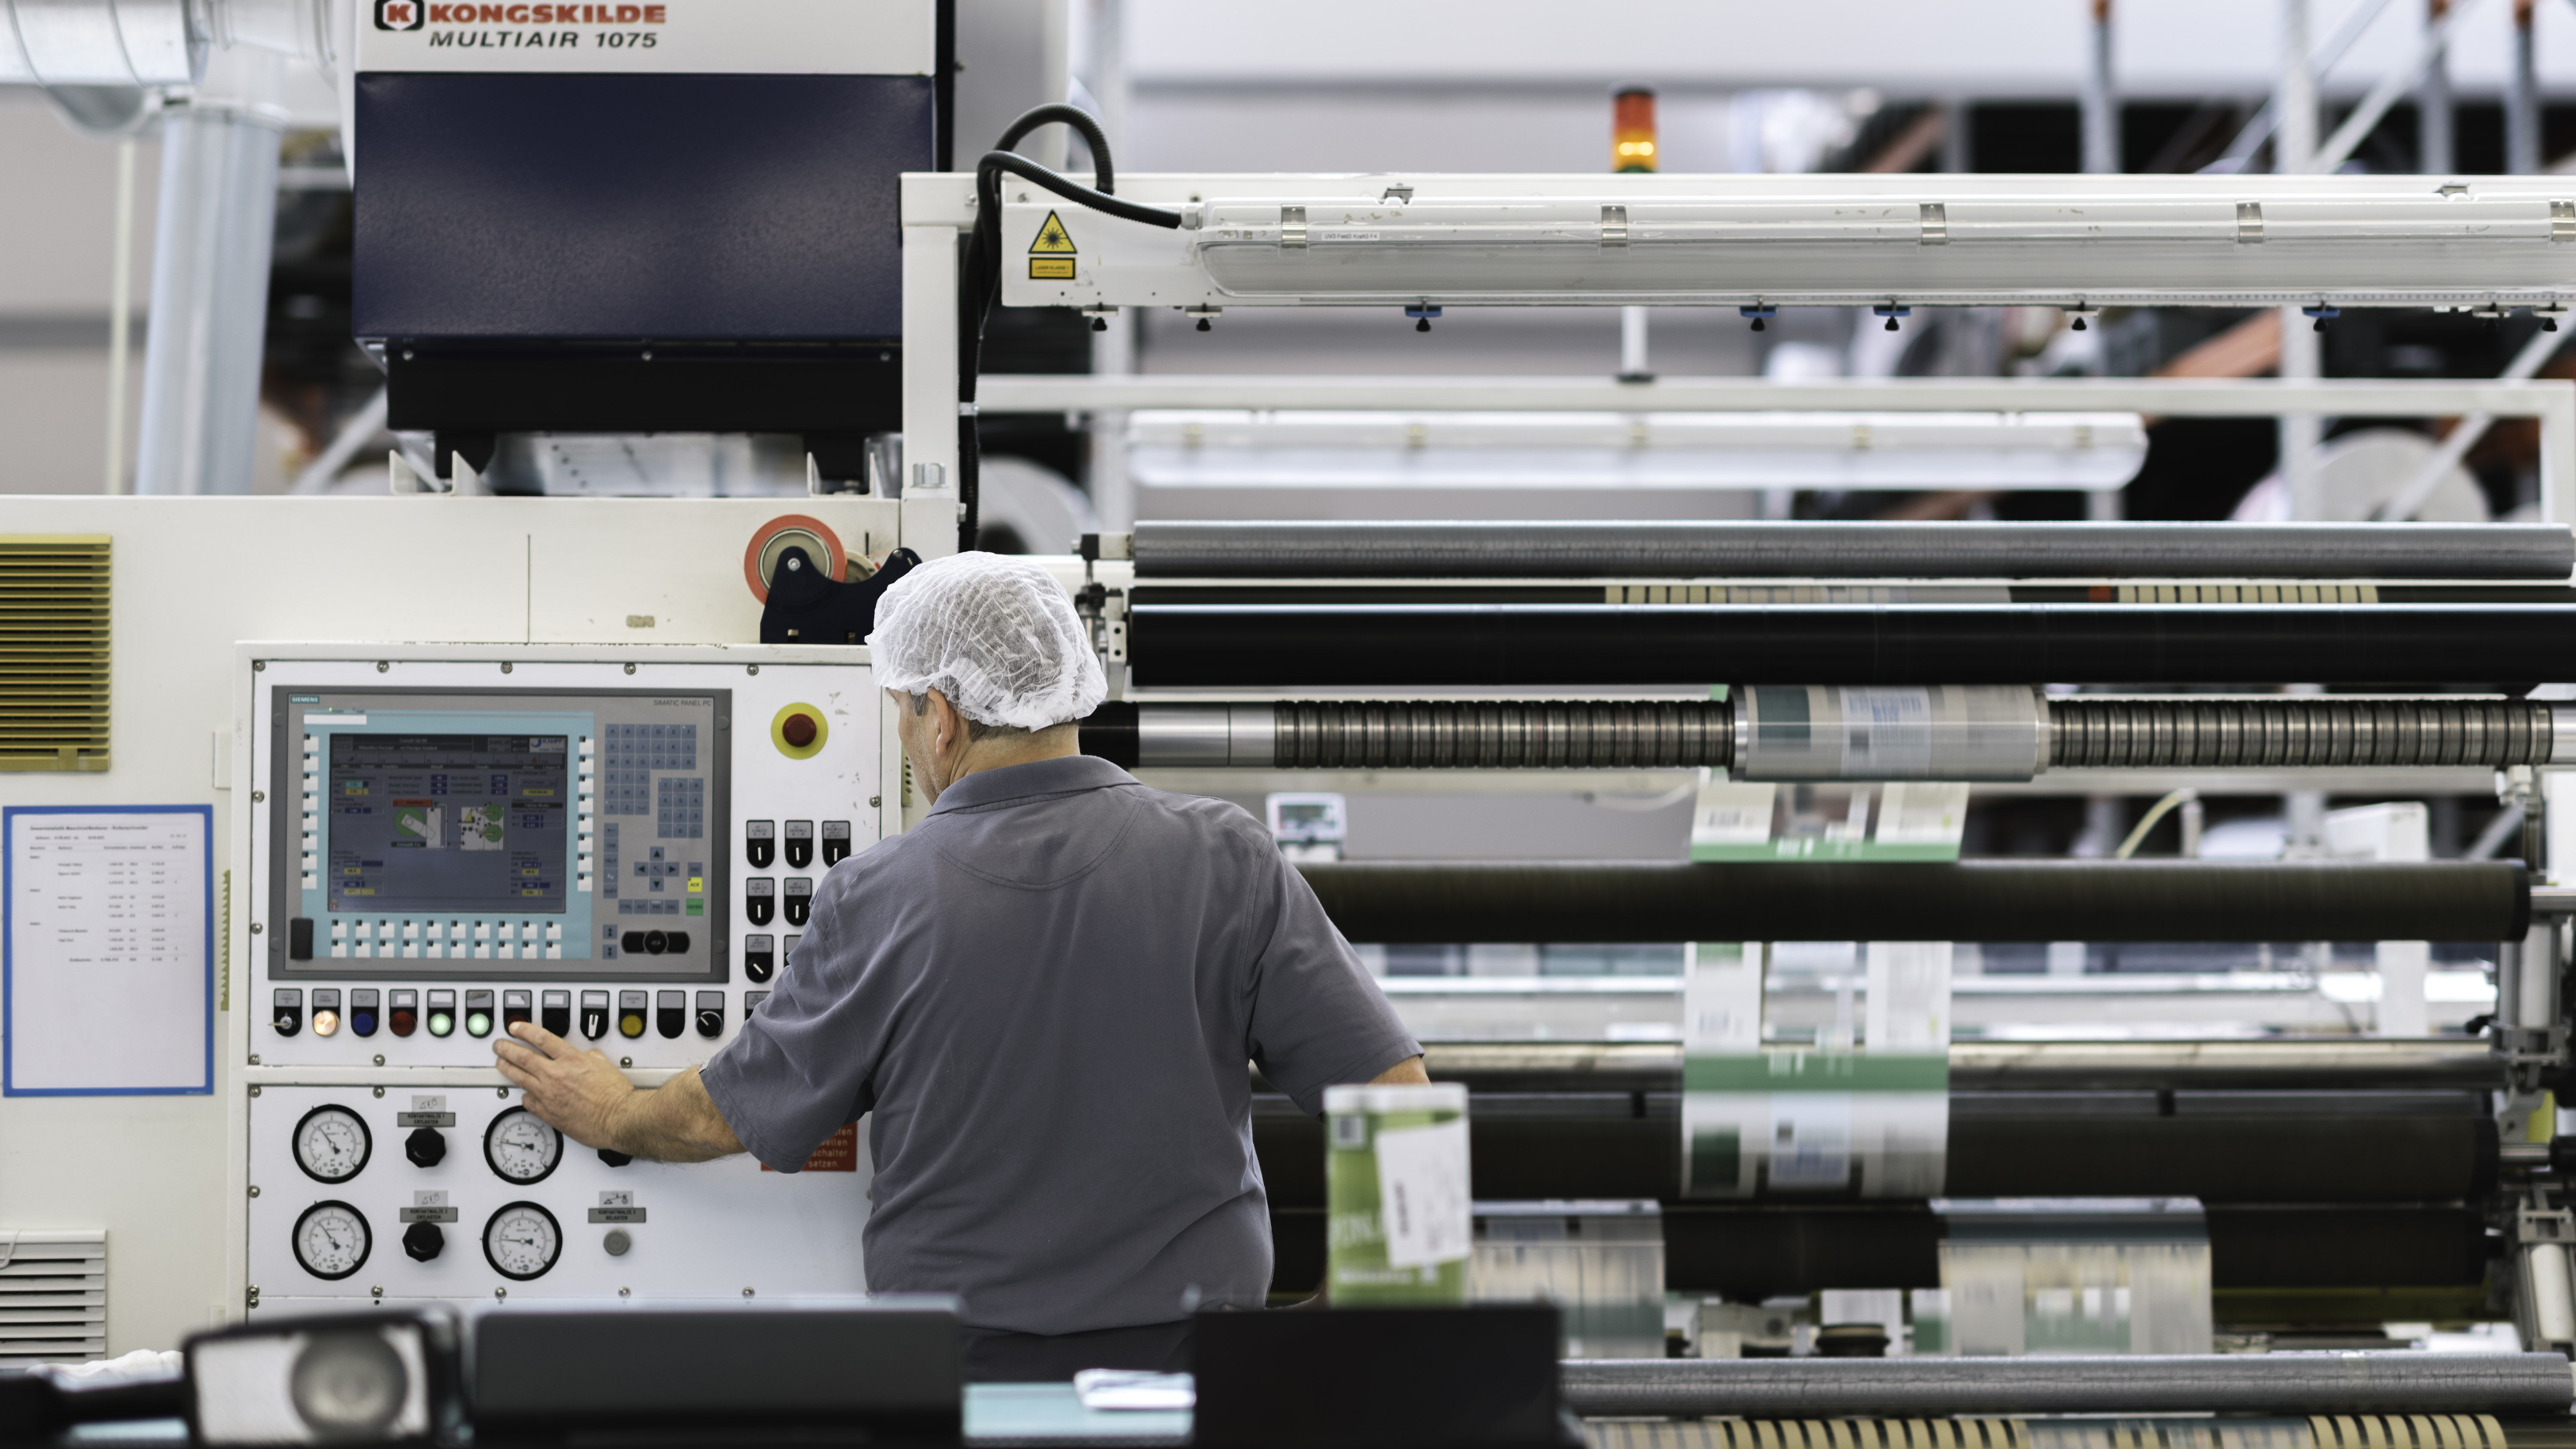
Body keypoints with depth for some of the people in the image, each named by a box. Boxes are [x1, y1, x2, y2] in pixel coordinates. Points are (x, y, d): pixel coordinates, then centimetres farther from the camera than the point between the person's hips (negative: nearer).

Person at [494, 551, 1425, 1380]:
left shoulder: (880, 900, -7)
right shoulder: (1226, 861, -4)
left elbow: (724, 1118, 6)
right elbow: (1393, 1091, -6)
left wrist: (609, 1118, 28)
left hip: (960, 1360, -1)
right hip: (1198, 1351, 1)